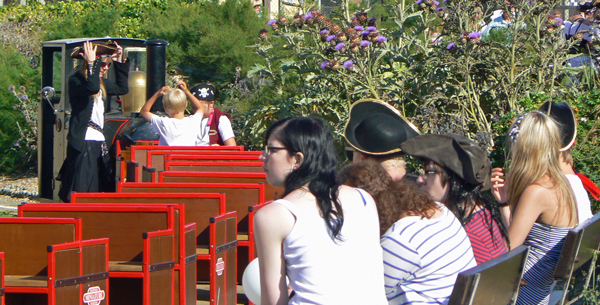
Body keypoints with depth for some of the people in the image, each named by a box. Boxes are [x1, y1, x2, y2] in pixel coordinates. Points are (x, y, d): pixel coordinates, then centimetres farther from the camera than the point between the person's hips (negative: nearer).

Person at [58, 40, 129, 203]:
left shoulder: (102, 83, 16)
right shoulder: (76, 80, -10)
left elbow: (122, 88, 30)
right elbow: (92, 87, -31)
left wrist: (119, 62, 24)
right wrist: (91, 63, -22)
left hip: (99, 142, 9)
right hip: (83, 142, -9)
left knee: (101, 188, 10)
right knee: (81, 189, -10)